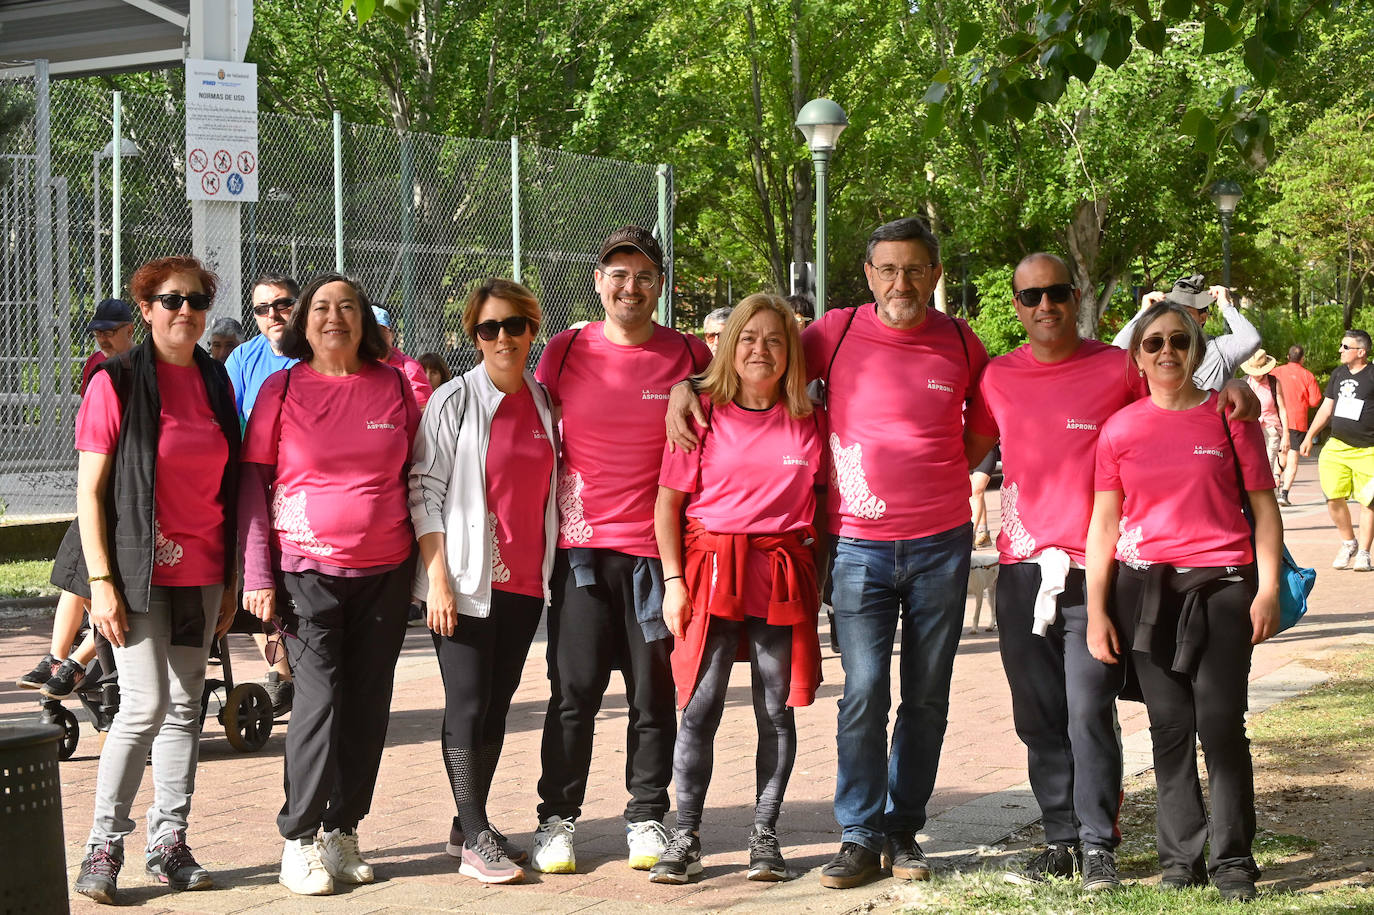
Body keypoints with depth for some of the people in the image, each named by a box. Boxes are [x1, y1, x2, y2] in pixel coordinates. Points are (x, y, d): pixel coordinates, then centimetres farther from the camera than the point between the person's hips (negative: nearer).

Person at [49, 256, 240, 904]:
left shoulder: (216, 384, 10)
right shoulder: (117, 383, -6)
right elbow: (90, 489, -8)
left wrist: (232, 580, 12)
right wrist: (101, 582, -14)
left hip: (201, 574, 5)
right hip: (139, 571, -5)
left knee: (185, 707, 8)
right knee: (146, 704, -11)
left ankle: (169, 845, 16)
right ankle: (103, 847, 1)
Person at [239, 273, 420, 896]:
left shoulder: (394, 385, 8)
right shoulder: (282, 388, 2)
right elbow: (252, 483, 1)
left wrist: (426, 561, 9)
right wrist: (257, 574, -6)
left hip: (385, 570, 3)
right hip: (307, 569, -3)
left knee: (368, 702, 5)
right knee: (320, 697, -10)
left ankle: (343, 831, 16)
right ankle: (300, 840, 0)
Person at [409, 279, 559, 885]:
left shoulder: (544, 404, 10)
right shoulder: (453, 401, -4)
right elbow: (424, 492, -7)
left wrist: (551, 570, 9)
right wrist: (438, 579, -14)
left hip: (526, 581, 5)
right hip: (468, 580, -5)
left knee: (498, 705, 9)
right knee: (468, 705, -4)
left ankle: (469, 827, 18)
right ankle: (475, 840, 1)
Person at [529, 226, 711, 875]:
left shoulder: (690, 357, 4)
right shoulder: (565, 352, 5)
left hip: (658, 548, 0)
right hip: (581, 545, 0)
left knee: (654, 692, 5)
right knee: (573, 690, 0)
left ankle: (647, 816, 17)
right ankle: (557, 819, 9)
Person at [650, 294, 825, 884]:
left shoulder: (809, 423, 7)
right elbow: (668, 503, 3)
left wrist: (822, 571, 4)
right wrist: (674, 580, -4)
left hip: (784, 578, 1)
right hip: (711, 570, -1)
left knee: (778, 711, 5)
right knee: (699, 709, -3)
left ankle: (764, 835, 14)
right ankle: (685, 836, 5)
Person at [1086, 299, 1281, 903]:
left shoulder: (1228, 416, 2)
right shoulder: (1120, 429, 7)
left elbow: (1264, 507, 4)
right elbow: (1104, 523, 7)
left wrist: (1268, 590, -5)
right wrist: (1096, 610, 3)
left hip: (1220, 584, -2)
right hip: (1145, 587, 2)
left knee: (1221, 724, -6)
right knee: (1169, 726, 4)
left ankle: (1232, 861, 3)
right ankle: (1180, 856, 13)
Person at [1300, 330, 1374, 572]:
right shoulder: (1338, 374, 12)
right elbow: (1326, 408, 21)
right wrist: (1309, 436, 20)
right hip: (1336, 447, 5)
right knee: (1333, 498, -4)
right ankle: (1348, 544, 17)